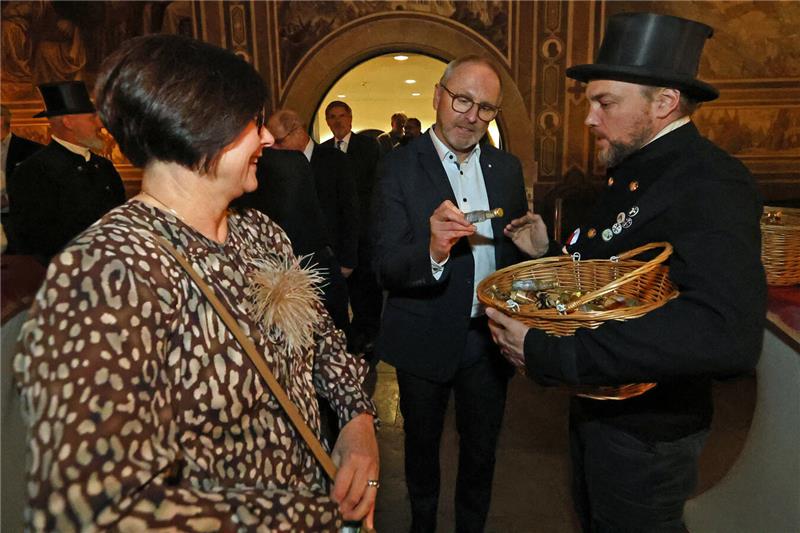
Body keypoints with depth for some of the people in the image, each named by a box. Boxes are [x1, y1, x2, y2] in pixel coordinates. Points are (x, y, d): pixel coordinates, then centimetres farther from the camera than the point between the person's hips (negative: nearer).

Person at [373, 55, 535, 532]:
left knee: (482, 449, 22)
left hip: (489, 339, 3)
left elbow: (517, 250, 9)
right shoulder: (399, 168, -13)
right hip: (426, 341, -3)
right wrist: (432, 253, -40)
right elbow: (386, 266, -22)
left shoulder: (508, 169, 2)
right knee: (422, 444, 21)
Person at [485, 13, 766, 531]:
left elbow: (727, 333, -41)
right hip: (597, 406, 8)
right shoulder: (630, 172, 5)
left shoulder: (711, 183, -26)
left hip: (644, 430, -8)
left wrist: (549, 353, -40)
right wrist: (549, 254, -3)